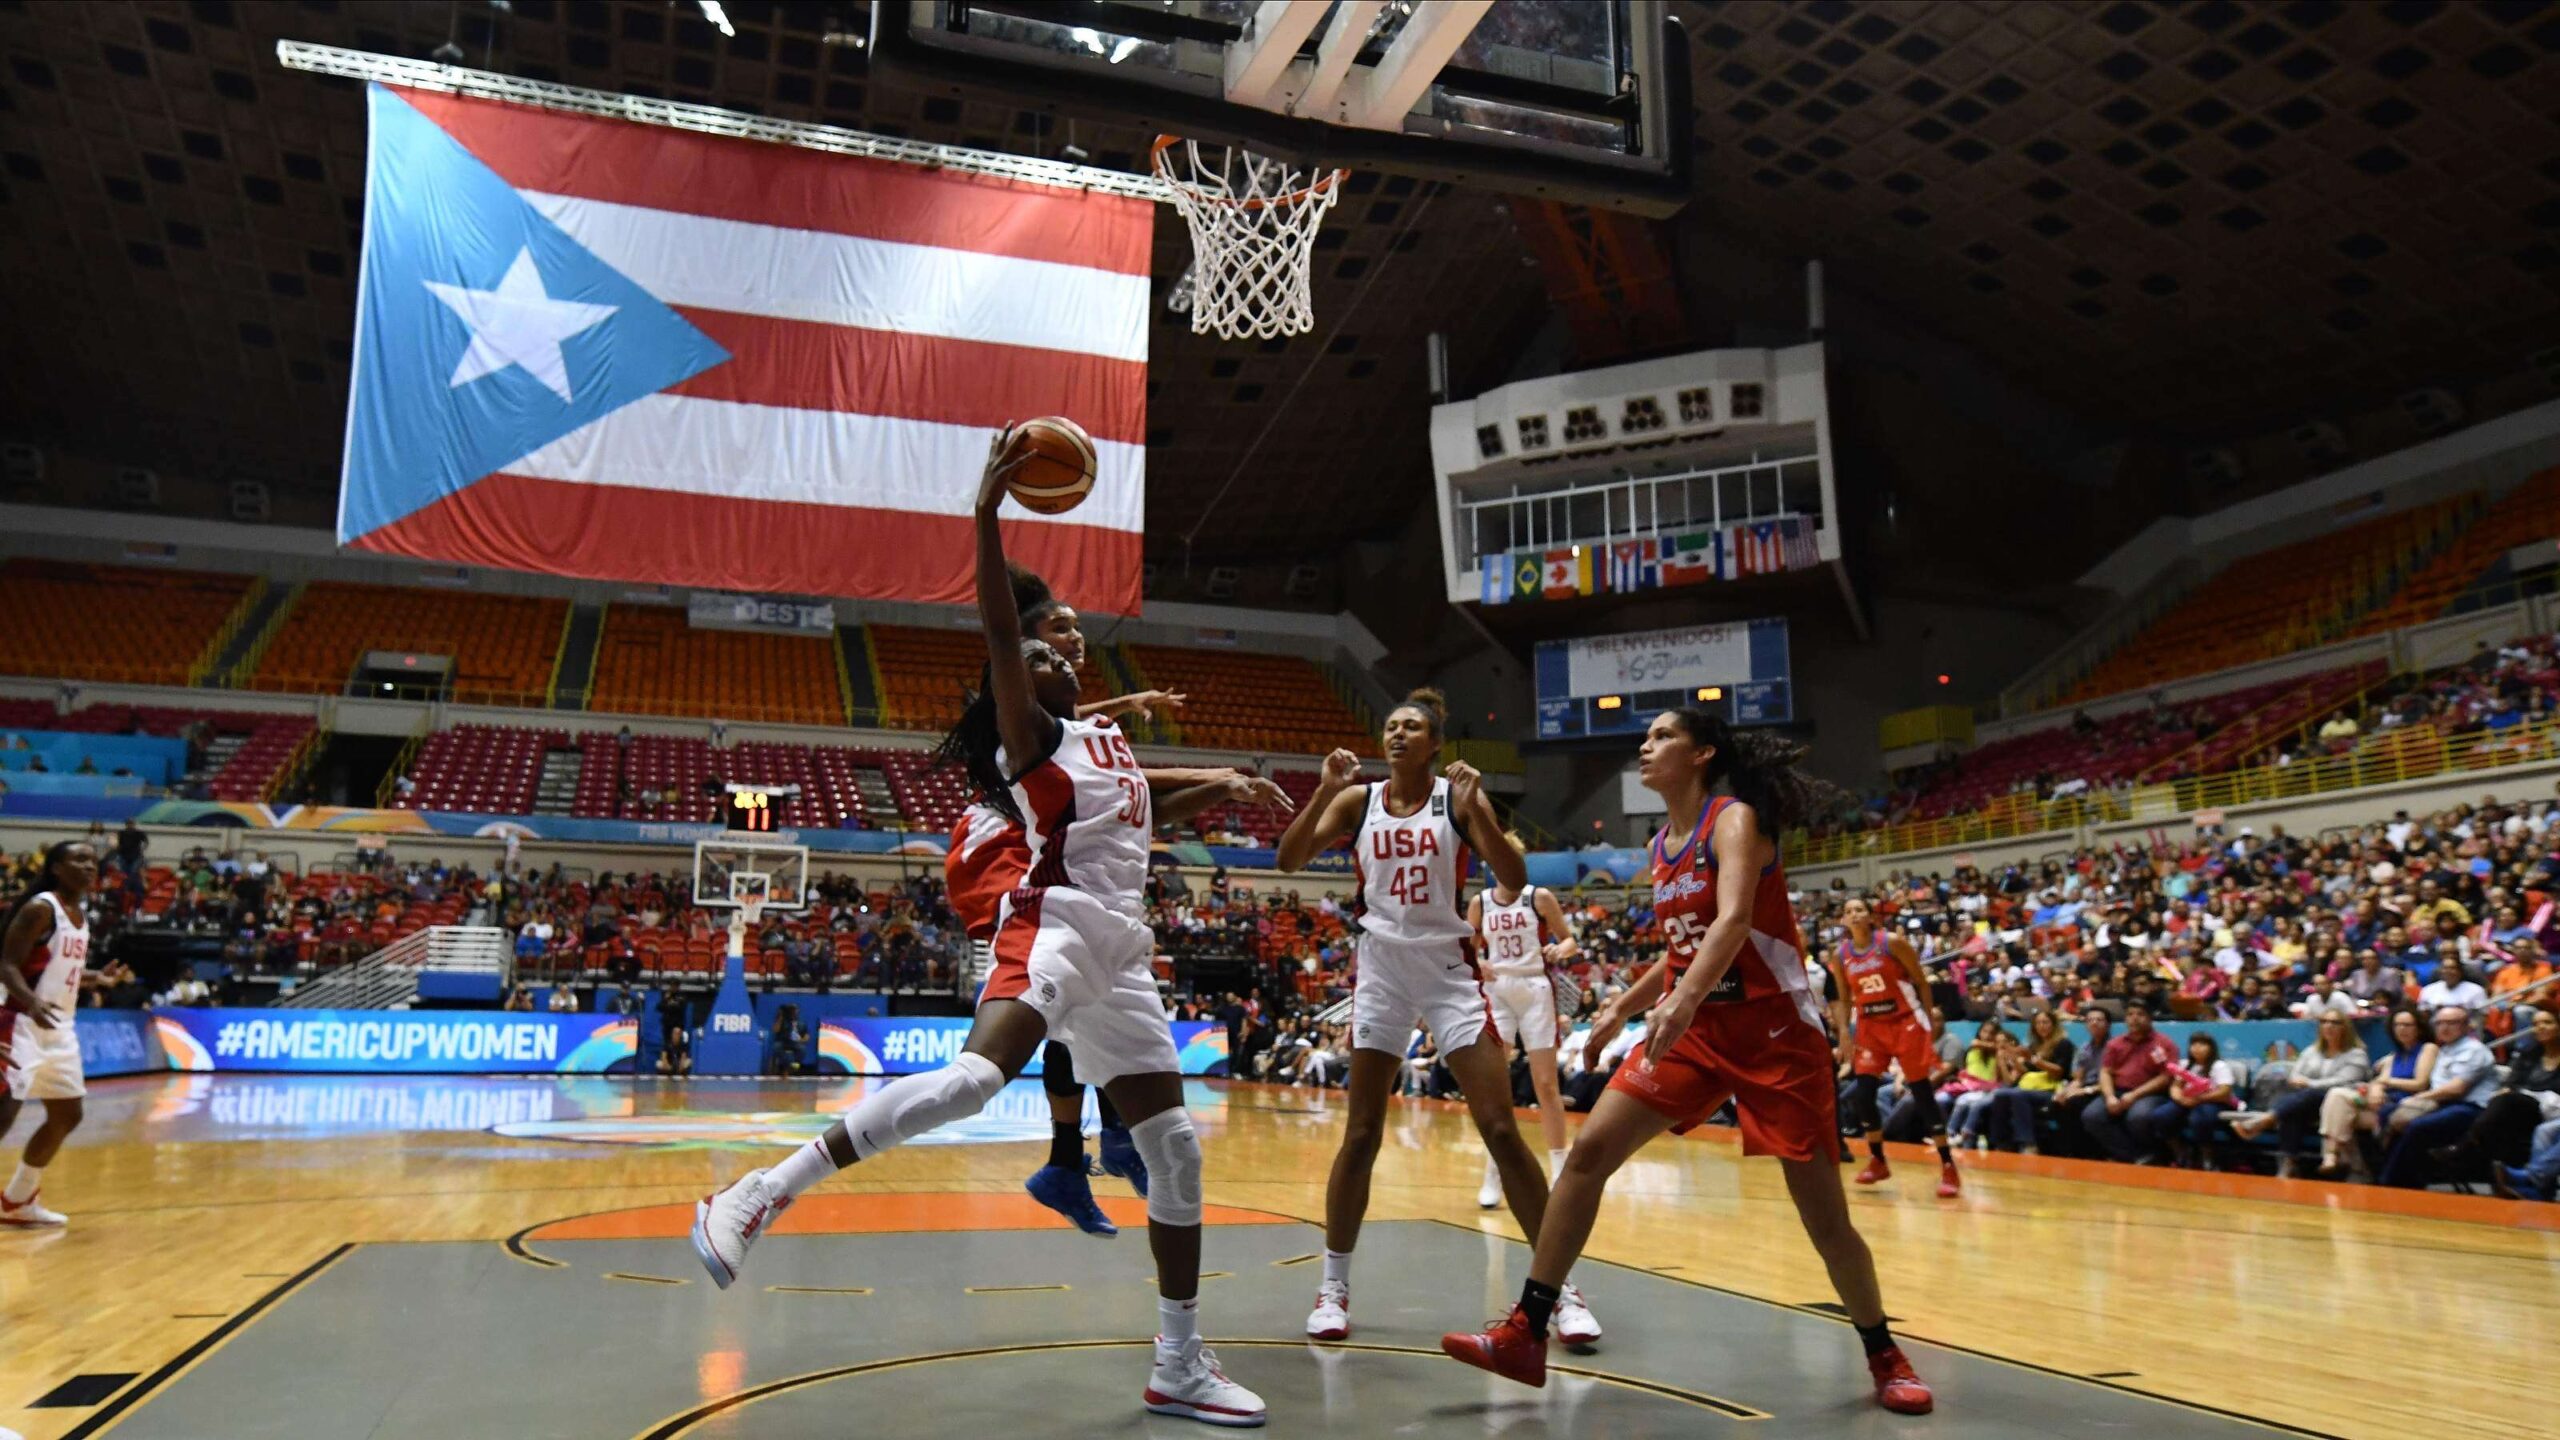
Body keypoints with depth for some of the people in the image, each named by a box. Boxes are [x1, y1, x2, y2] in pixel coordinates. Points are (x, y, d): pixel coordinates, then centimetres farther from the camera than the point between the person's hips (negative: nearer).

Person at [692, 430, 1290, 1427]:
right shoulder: (1028, 733, 3)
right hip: (1056, 926, -8)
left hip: (1121, 952, 8)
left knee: (1174, 1147, 5)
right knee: (976, 1076, -34)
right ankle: (759, 1197, -26)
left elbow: (1147, 814, 44)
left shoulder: (1107, 739, 25)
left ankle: (1180, 1369, 14)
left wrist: (1218, 790, 30)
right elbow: (998, 634, -14)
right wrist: (987, 513, -21)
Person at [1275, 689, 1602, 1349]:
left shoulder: (1458, 796, -4)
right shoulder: (1357, 799, 2)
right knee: (1361, 1136, 4)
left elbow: (1514, 880, -11)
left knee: (1502, 1131, -5)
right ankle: (1333, 1287, 16)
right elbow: (1289, 860, -8)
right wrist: (1324, 791, -20)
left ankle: (1562, 1286, 4)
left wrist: (1476, 809, -25)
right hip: (1382, 969, 2)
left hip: (1449, 970, -2)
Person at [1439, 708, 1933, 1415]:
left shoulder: (1735, 818, -13)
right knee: (1588, 1152, -6)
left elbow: (1733, 919, -31)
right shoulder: (1662, 845, 10)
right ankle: (1525, 1334, -1)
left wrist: (1683, 999, -46)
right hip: (1694, 1029, 7)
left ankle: (1885, 1357, 23)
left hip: (1776, 1033, -7)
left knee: (1824, 1216, -2)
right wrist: (1621, 1008, 19)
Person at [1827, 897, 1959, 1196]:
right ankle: (1877, 1161, 12)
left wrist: (1930, 1015, -7)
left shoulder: (1893, 943, -11)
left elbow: (1921, 981, -4)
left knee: (1922, 1093, -4)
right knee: (1862, 1093, -5)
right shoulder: (1840, 956, 1)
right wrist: (1843, 1031, -2)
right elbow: (1843, 999, 9)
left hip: (1905, 1022, -4)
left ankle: (1948, 1167, 2)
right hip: (1870, 1026, 4)